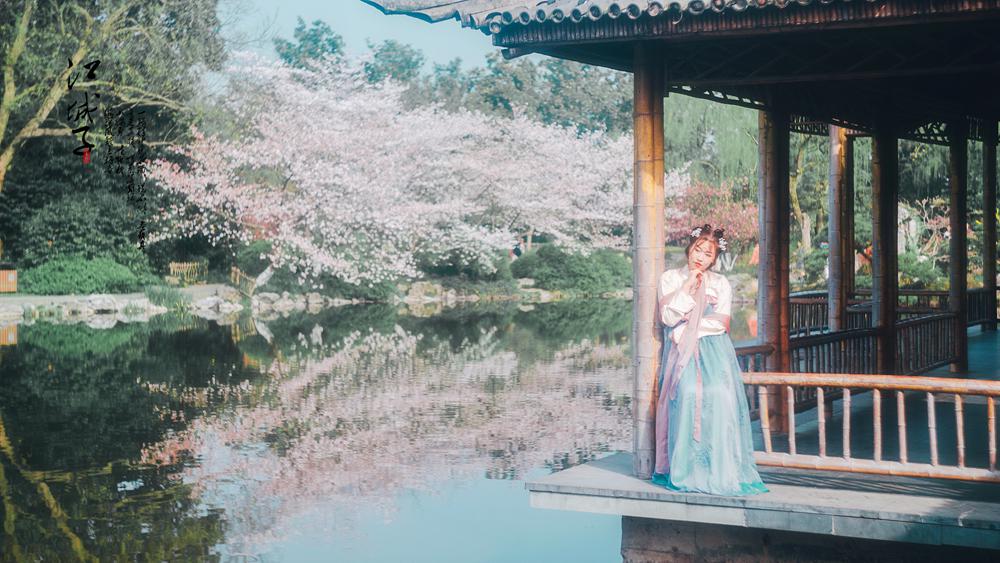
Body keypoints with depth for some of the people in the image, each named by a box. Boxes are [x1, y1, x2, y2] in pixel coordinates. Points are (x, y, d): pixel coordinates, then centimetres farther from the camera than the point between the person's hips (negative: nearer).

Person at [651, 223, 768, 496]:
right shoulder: (670, 278, 12)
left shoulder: (721, 283, 15)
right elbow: (668, 317, -2)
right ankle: (687, 470, -22)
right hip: (682, 353, -1)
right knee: (688, 394, -25)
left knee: (719, 395, -23)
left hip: (714, 352, 1)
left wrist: (688, 327, -4)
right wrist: (688, 287, -6)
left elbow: (722, 323, 3)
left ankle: (720, 469, -21)